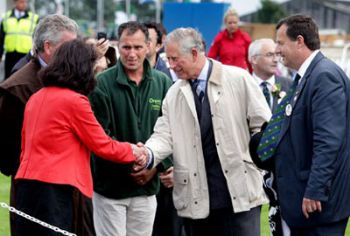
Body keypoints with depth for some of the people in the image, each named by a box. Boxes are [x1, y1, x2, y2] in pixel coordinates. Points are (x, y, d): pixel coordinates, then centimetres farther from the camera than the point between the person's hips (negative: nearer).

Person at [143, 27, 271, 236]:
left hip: (239, 192, -4)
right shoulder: (174, 94, 10)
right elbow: (165, 135, 3)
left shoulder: (238, 80, -2)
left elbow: (263, 127, 1)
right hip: (197, 198, 4)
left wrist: (256, 163, -4)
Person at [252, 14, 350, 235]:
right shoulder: (305, 76, 13)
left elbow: (328, 141, -24)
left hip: (320, 200, -10)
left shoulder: (325, 76, -17)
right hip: (302, 197, 10)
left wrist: (315, 192, -25)